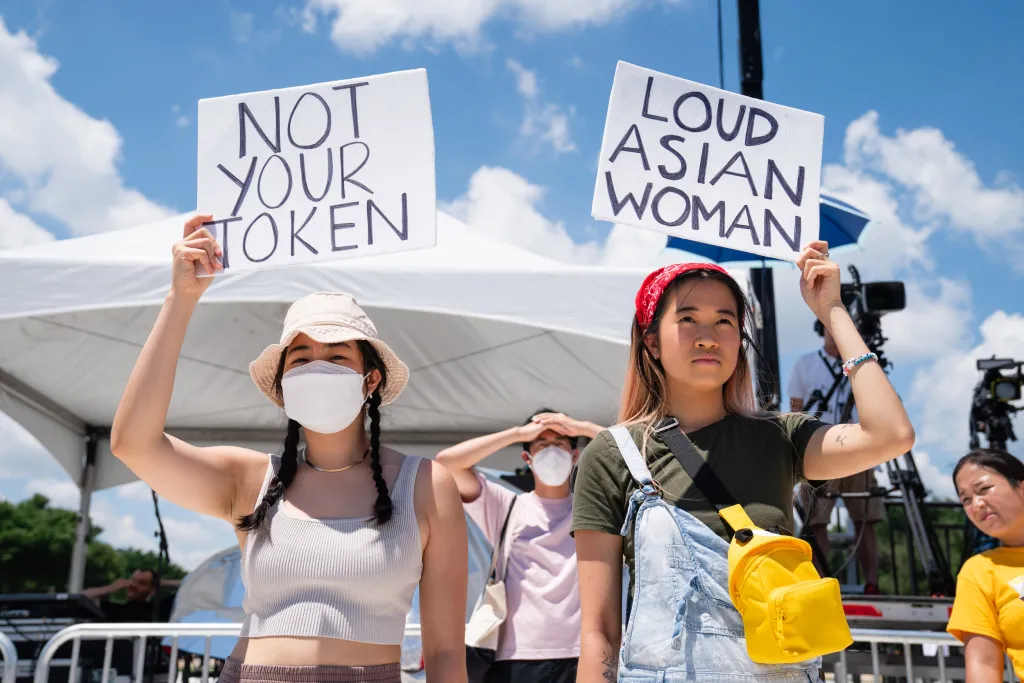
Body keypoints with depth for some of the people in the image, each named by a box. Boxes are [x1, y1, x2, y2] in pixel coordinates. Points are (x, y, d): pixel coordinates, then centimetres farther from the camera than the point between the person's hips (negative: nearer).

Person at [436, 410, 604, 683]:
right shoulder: (507, 507, 9)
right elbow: (447, 461, -2)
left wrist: (584, 428, 1)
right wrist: (518, 433, 0)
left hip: (580, 659, 1)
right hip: (517, 660, 0)